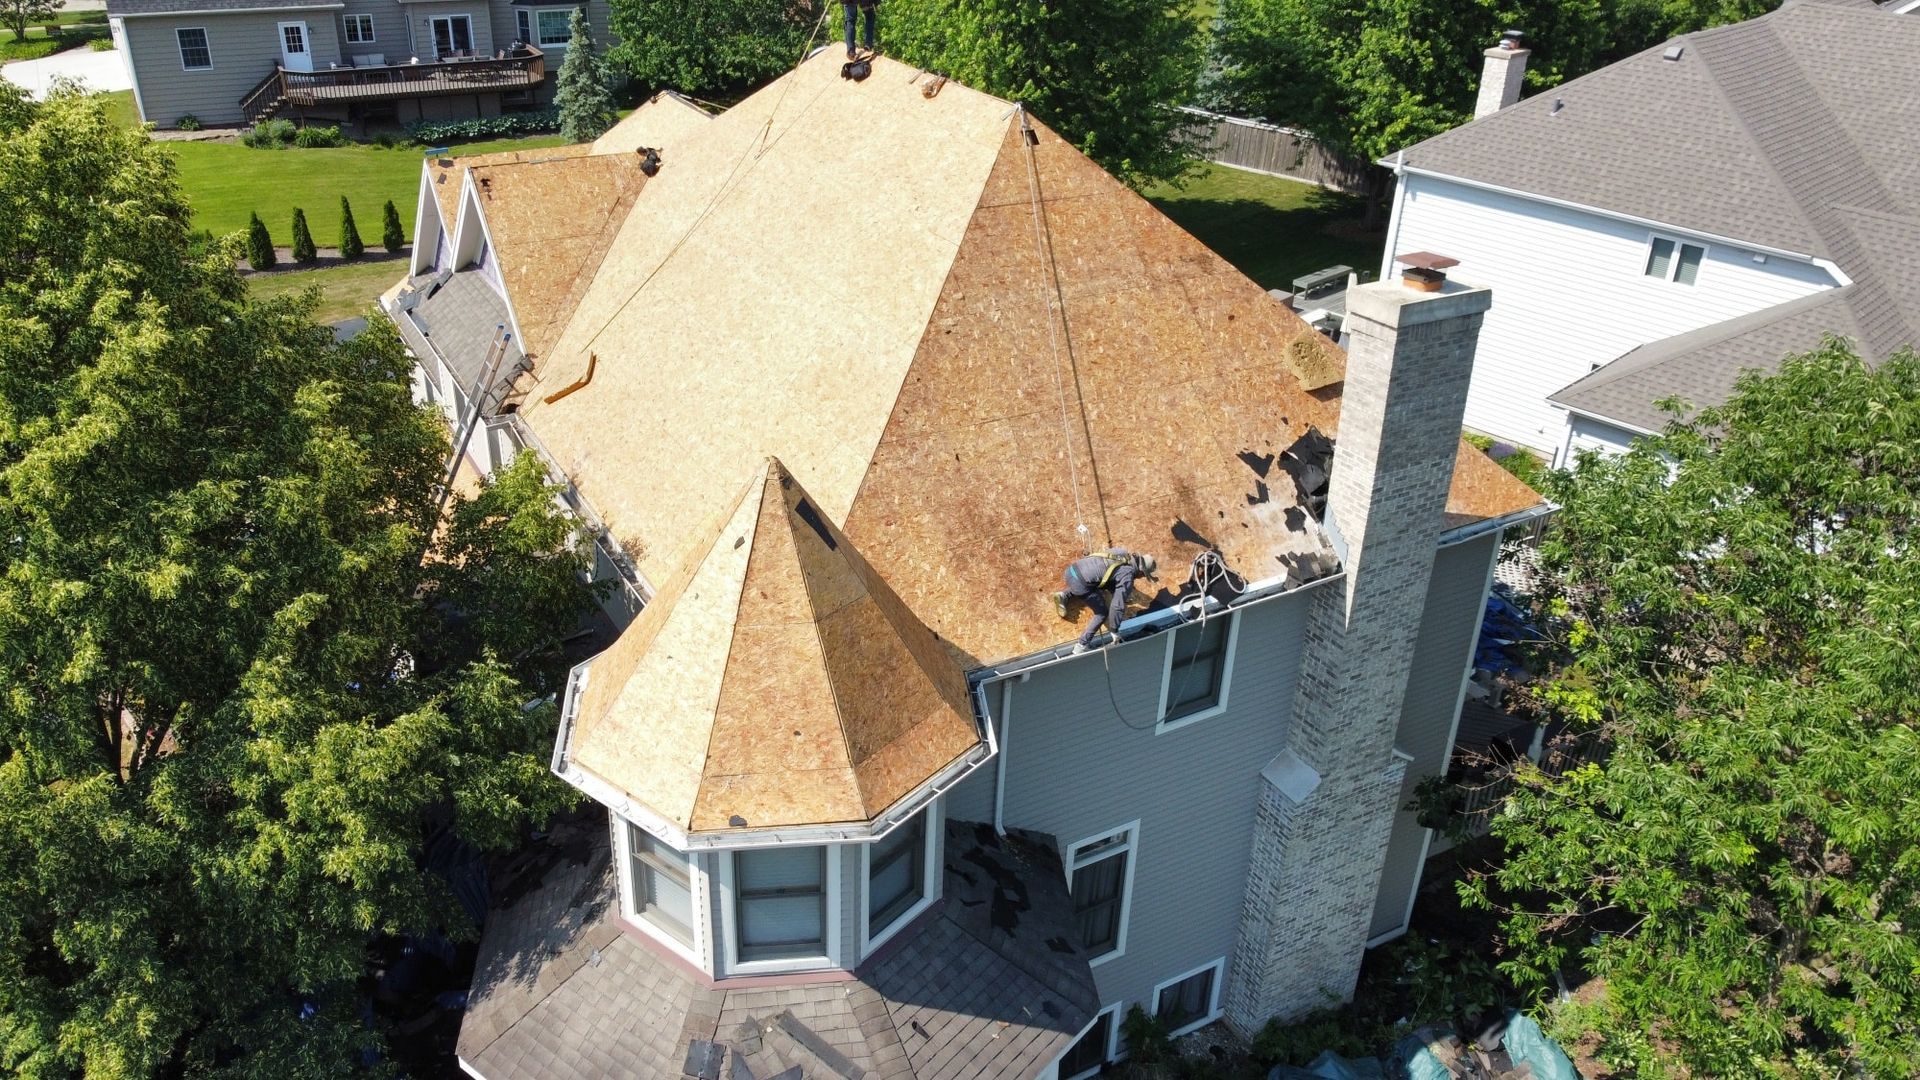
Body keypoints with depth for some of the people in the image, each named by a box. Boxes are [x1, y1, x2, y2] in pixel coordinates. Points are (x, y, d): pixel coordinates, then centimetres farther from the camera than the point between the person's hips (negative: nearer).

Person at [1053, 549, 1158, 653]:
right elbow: (1117, 606, -5)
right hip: (1080, 583, -8)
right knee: (1102, 613, 12)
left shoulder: (1122, 551, 15)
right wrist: (1115, 632, 7)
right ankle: (1081, 646, 12)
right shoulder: (1127, 576, -5)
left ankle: (1064, 595, 21)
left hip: (1071, 569, 8)